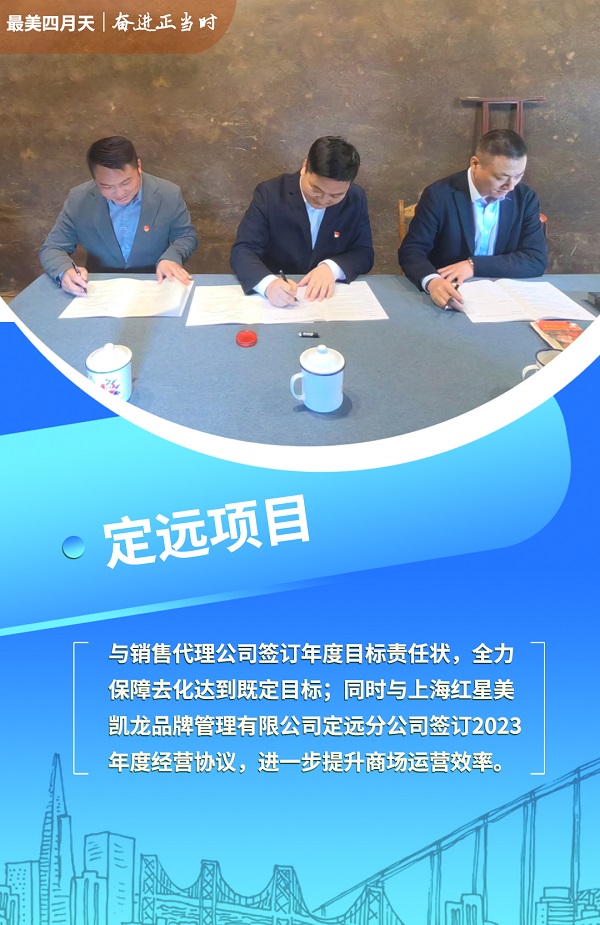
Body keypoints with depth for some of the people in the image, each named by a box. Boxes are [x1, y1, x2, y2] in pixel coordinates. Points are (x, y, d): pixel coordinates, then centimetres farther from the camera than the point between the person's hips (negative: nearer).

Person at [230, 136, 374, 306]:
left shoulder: (356, 199, -2)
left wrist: (332, 267, -19)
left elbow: (364, 254, 1)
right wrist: (268, 283, -35)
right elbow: (243, 251, -15)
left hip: (331, 299, 2)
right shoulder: (270, 193, -10)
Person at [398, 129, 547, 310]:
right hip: (452, 298, -1)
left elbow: (537, 260, -6)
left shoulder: (525, 198, 0)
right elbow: (411, 251, -13)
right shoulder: (439, 195, -9)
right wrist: (432, 281, -36)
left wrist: (474, 265, -18)